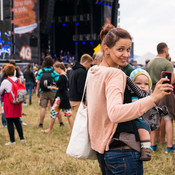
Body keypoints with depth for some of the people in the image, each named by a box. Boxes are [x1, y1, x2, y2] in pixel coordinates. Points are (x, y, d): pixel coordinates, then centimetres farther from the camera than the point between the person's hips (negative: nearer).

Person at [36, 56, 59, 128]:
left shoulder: (41, 71, 1)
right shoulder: (54, 71, -3)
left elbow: (38, 83, 0)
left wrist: (37, 91, 9)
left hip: (43, 92, 1)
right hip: (53, 92, 0)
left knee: (43, 107, 2)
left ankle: (41, 123, 2)